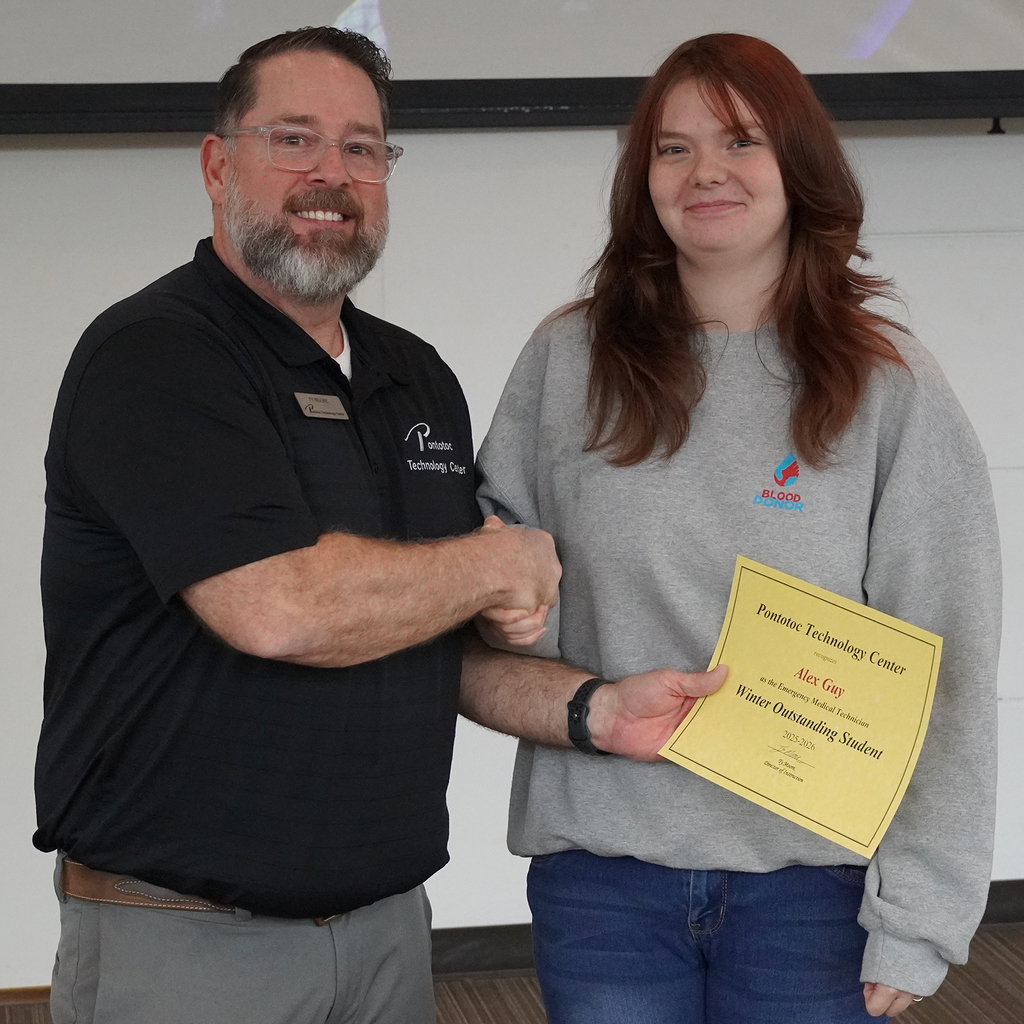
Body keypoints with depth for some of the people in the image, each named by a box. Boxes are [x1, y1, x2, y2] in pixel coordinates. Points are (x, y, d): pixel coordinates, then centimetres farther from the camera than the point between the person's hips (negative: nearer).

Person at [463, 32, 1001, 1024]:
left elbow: (945, 673, -3)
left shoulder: (887, 385, -3)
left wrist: (915, 922, -7)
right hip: (601, 871, 2)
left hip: (814, 878, -1)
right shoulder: (568, 360, 3)